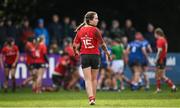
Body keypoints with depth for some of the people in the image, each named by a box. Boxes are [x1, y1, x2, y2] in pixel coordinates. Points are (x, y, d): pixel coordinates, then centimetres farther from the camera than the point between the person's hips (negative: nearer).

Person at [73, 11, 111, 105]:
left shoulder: (80, 30, 2)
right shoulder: (95, 30, -12)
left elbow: (75, 45, 3)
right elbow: (102, 44, -11)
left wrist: (76, 52, 23)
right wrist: (107, 52, 5)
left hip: (84, 56, 2)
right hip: (94, 55, -2)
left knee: (88, 79, 1)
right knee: (94, 79, 15)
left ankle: (91, 98, -15)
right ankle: (93, 98, 24)